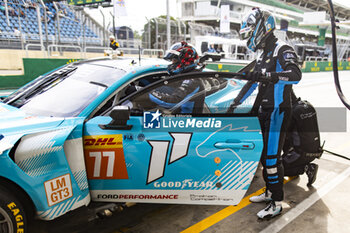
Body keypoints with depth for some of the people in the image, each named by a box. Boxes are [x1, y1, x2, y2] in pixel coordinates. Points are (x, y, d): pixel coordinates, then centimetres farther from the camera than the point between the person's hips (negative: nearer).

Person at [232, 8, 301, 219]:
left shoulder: (283, 50, -9)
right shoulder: (264, 55, 19)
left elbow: (296, 74, -27)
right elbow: (252, 82, 25)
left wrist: (267, 74, -39)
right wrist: (236, 102, 26)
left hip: (278, 112, -9)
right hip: (264, 111, 9)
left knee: (271, 157, -8)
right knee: (264, 154, 13)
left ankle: (277, 203, 3)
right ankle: (270, 192, 26)